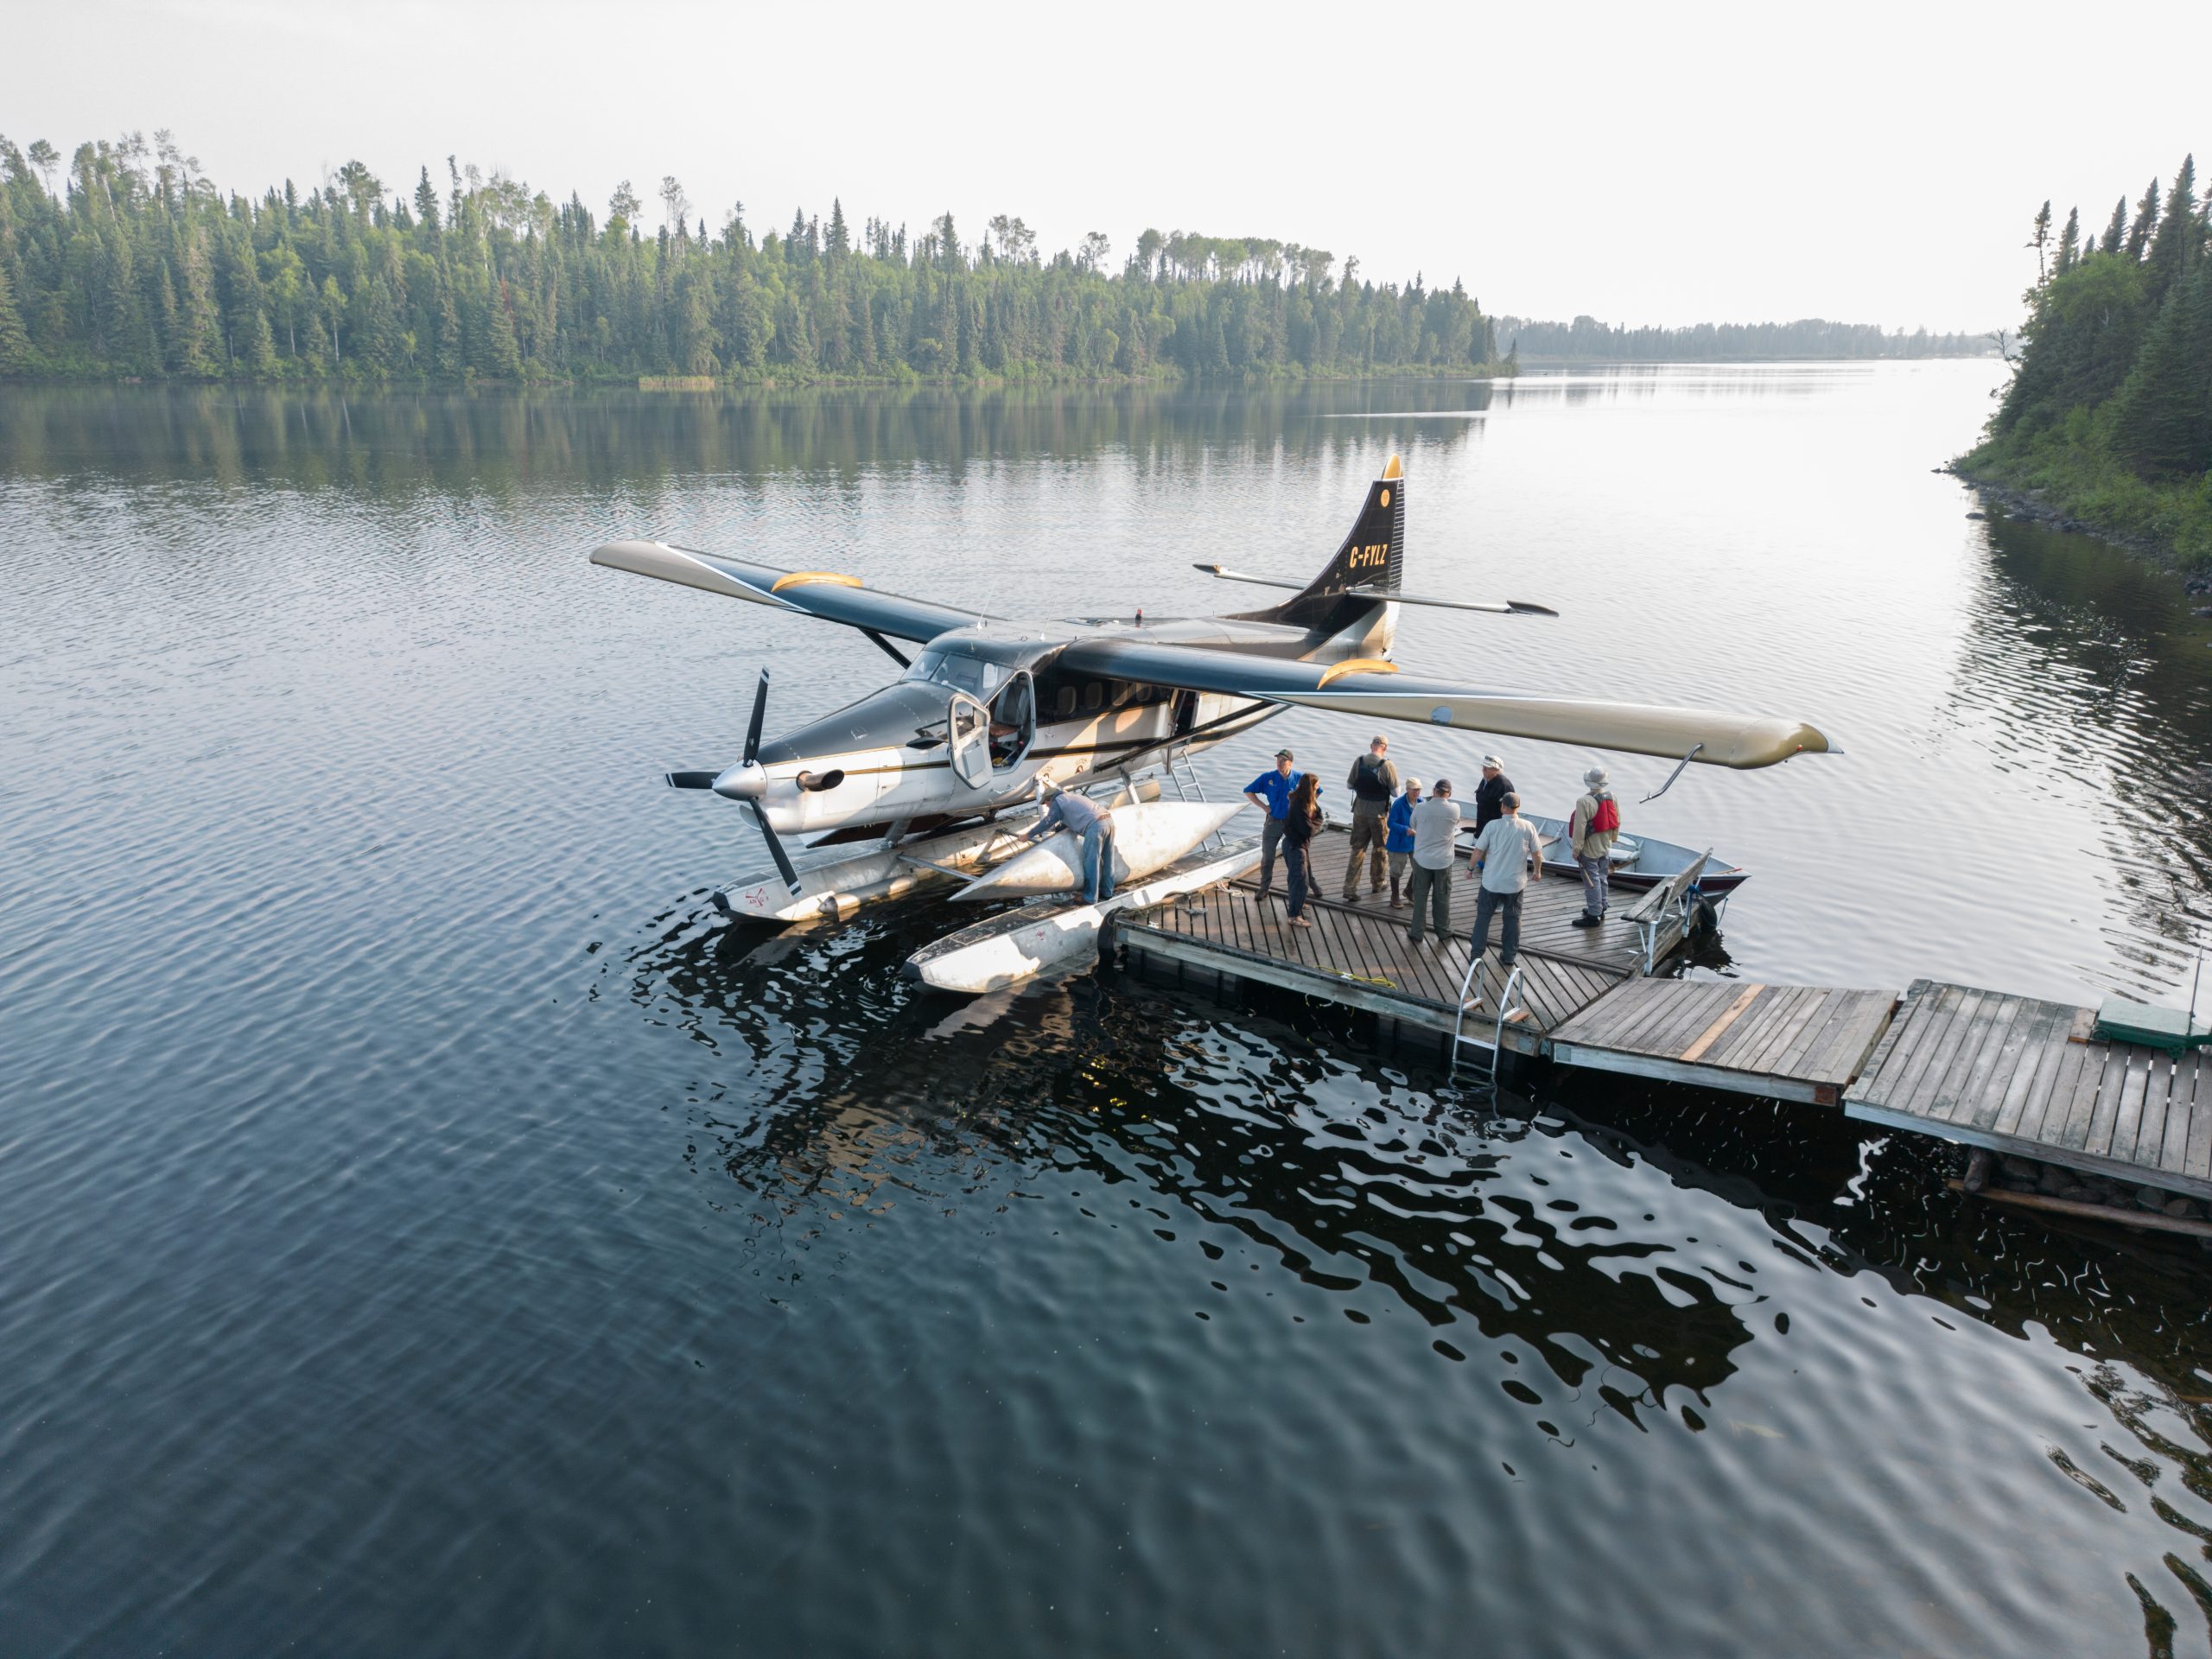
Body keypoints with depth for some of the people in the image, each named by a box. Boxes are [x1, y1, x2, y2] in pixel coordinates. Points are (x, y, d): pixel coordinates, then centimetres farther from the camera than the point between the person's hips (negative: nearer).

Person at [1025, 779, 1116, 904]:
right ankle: (1107, 891, 27)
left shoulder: (1057, 802, 7)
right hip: (1108, 820, 9)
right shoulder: (1072, 796, 33)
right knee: (1106, 861, 17)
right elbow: (1066, 822, 40)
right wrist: (1054, 829, 46)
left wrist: (1029, 834, 21)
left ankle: (1090, 897, 2)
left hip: (1095, 826, -9)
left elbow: (1046, 822, 11)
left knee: (1091, 863, -2)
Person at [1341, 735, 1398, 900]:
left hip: (1360, 812, 3)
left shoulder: (1359, 762, -8)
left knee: (1357, 849, 8)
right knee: (1379, 849, 17)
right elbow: (1396, 792, -9)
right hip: (1379, 814, -2)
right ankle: (1377, 884, 32)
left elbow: (1349, 785, 2)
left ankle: (1349, 890, 2)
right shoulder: (1388, 766, -16)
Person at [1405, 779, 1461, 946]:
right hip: (1443, 861, 0)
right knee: (1442, 897, 16)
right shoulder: (1454, 809, -13)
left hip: (1422, 859, 0)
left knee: (1420, 897, 12)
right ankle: (1443, 930, 30)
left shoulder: (1420, 808, -14)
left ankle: (1416, 933, 18)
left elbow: (1413, 825, 5)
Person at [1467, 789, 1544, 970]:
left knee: (1483, 917, 13)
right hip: (1515, 883, 1)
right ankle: (1508, 959, 22)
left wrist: (1471, 868, 9)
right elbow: (1537, 853, -2)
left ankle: (1476, 955, 18)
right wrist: (1538, 871, 16)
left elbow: (1479, 850, -8)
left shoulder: (1493, 825, -12)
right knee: (1512, 919, 15)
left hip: (1492, 882, -1)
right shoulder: (1528, 827, -9)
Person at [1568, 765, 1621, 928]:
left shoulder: (1584, 802, -25)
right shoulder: (1612, 796, -3)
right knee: (1601, 879, 20)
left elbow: (1579, 828, -22)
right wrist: (1613, 838, 22)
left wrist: (1576, 848, -13)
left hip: (1589, 849, -7)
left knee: (1592, 882, 2)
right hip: (1605, 846, 7)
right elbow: (1617, 821, 8)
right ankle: (1600, 909, 34)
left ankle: (1593, 916, 9)